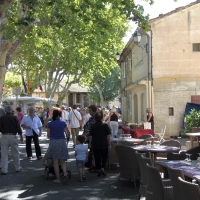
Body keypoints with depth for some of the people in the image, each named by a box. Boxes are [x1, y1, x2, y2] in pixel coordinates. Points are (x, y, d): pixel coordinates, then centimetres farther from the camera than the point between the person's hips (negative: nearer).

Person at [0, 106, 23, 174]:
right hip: (13, 136, 1)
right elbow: (18, 127, -3)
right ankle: (17, 168, 24)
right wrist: (21, 136, 8)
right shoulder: (14, 118, -3)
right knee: (15, 153, 13)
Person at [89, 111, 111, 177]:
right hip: (104, 145, -1)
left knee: (97, 158, 9)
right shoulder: (105, 125, -7)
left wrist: (90, 144, 11)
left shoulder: (93, 126, -4)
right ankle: (102, 168, -4)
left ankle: (99, 170, 9)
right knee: (104, 157, 13)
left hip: (95, 145, 1)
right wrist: (109, 144, 2)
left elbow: (90, 136, 0)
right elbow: (108, 136, -6)